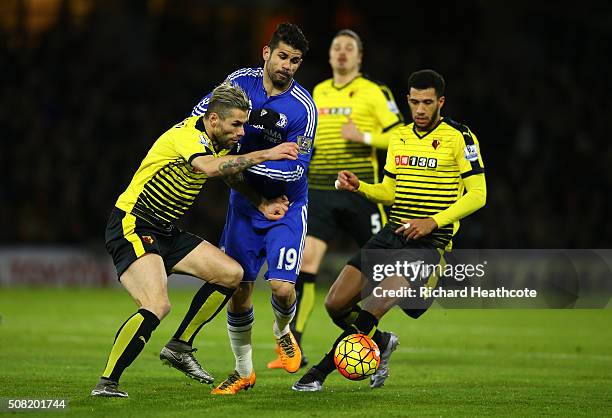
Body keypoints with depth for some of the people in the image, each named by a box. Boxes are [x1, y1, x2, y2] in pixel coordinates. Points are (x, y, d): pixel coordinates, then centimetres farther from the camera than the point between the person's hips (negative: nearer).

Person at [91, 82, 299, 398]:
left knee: (231, 274, 6)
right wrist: (264, 155, -38)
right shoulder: (189, 134, -20)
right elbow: (209, 167, -41)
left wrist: (261, 206, 12)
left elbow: (233, 178, 28)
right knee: (157, 306, -26)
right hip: (131, 226, -10)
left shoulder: (219, 142, 8)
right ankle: (106, 384, -20)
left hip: (166, 233, 10)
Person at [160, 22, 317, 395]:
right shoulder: (242, 81, -6)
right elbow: (206, 107, 11)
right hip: (244, 202, 3)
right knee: (239, 289, 2)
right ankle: (244, 371, 20)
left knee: (282, 287, -16)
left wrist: (244, 166, -24)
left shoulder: (303, 108, -18)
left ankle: (283, 332, 22)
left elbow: (296, 168, -19)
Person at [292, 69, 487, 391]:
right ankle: (379, 345, 24)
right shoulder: (400, 138, 14)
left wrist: (433, 221, -18)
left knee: (376, 307, -23)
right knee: (336, 304, -3)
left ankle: (320, 372, -12)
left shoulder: (458, 137, -6)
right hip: (392, 234, 7)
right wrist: (359, 187, 1)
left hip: (429, 242, -7)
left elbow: (477, 195, -9)